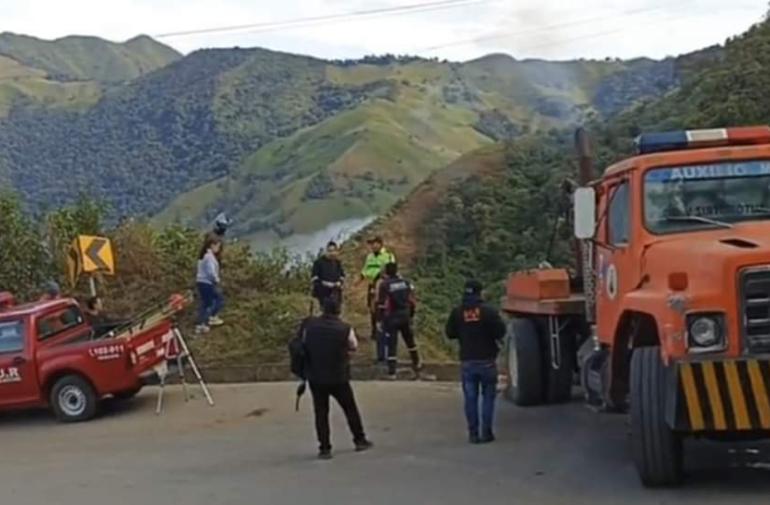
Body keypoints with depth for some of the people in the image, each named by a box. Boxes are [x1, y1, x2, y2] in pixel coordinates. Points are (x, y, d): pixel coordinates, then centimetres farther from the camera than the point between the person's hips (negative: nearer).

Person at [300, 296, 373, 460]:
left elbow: (304, 344, 3)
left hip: (315, 377, 1)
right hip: (338, 378, -1)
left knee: (321, 412, 10)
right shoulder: (345, 329, -13)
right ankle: (360, 440, 29)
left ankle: (324, 448, 9)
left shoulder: (309, 326, -8)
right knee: (350, 408, 17)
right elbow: (354, 346, 2)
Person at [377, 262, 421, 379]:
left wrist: (379, 318, -6)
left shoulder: (384, 285, -13)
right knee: (410, 341, 21)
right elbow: (411, 300, 5)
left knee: (392, 344, 0)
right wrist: (411, 315, 16)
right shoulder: (406, 282, 2)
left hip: (391, 318, -4)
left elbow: (381, 303, -14)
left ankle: (392, 372, 0)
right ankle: (416, 364, 36)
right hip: (405, 316, 4)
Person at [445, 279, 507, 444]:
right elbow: (501, 332, -10)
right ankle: (486, 432, 5)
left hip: (467, 361, 2)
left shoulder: (457, 312, -3)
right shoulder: (488, 311, -11)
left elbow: (450, 334, 4)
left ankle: (473, 433, 6)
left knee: (470, 398, 7)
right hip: (486, 361, -2)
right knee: (488, 396, 8)